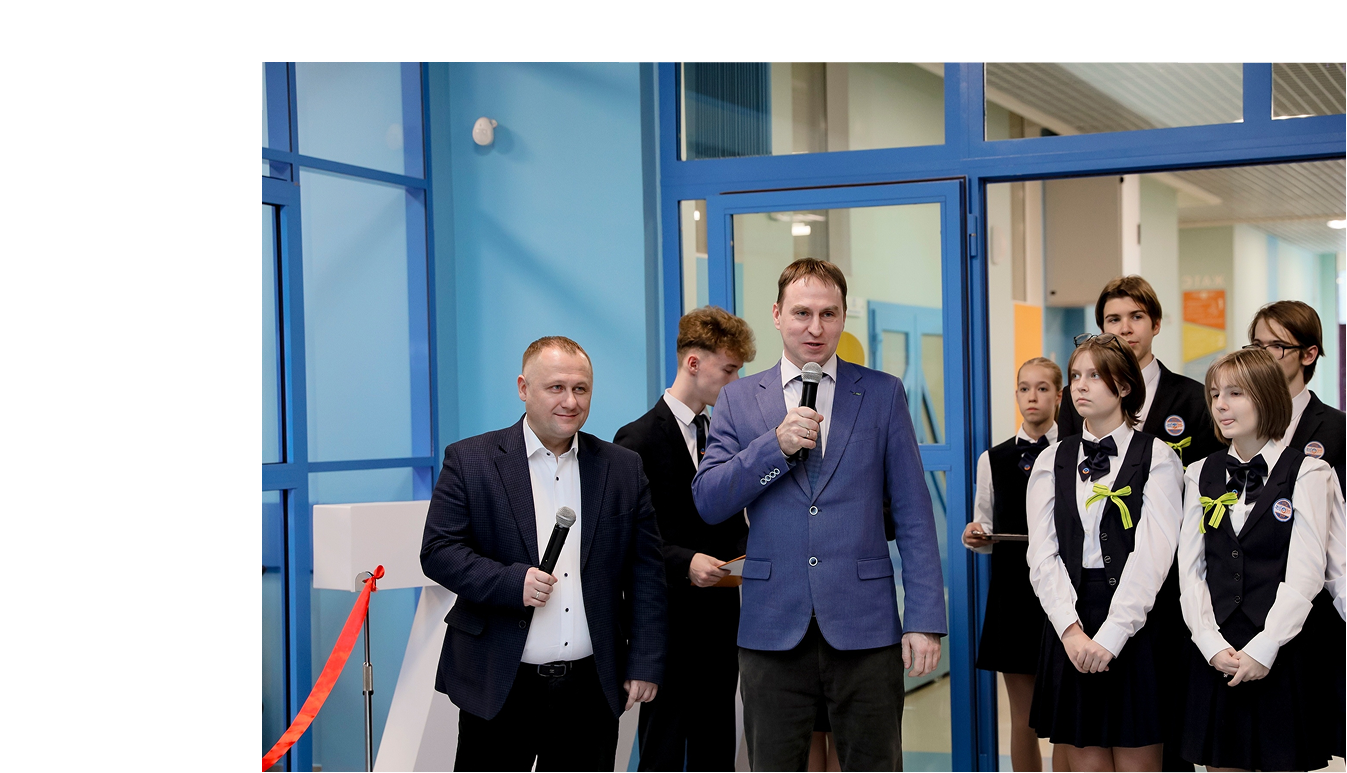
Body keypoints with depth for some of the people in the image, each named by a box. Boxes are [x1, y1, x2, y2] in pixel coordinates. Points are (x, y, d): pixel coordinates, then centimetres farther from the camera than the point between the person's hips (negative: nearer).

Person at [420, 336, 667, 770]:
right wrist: (511, 582, -19)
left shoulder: (624, 469, 7)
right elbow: (437, 551, -5)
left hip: (592, 686, 2)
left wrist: (645, 665, 1)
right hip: (498, 686, -2)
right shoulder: (469, 461, 0)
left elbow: (646, 571, 7)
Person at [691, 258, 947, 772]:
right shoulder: (738, 399, 8)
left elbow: (913, 514, 3)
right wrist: (776, 445, -12)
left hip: (865, 627, -1)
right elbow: (707, 503, 1)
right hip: (773, 627, 1)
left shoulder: (883, 394, 6)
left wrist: (926, 619, -4)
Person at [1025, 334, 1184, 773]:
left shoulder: (1157, 457, 0)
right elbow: (1043, 555, 2)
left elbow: (1152, 555, -9)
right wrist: (1071, 630, -12)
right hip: (1070, 633, 3)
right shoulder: (1052, 462, 11)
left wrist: (1111, 636, -17)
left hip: (1136, 633, -3)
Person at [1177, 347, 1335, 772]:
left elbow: (1305, 574, -10)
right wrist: (1211, 643, -8)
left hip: (1283, 655, -3)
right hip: (1217, 656, 4)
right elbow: (1190, 567, 5)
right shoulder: (1202, 475, 11)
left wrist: (1263, 648, -16)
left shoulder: (1307, 473, -2)